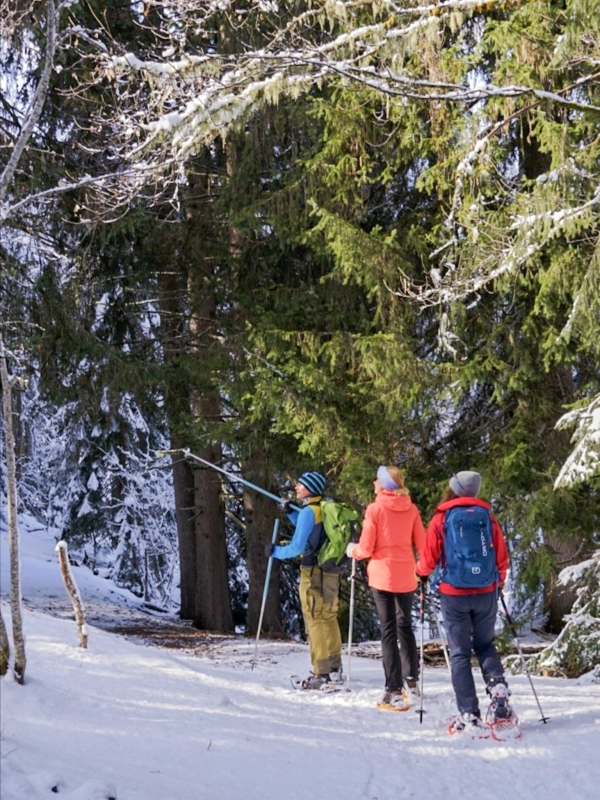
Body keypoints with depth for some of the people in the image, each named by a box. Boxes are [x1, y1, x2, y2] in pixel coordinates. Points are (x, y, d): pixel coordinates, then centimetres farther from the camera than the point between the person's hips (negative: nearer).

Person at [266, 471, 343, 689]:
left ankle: (321, 675, -1)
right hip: (332, 573, 8)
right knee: (329, 619, 17)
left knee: (315, 621, -2)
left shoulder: (308, 512, -16)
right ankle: (334, 669, 25)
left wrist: (275, 551, -4)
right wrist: (290, 513, 20)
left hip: (314, 573, -8)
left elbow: (297, 547, -18)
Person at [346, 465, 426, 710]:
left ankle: (394, 690, -5)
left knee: (388, 630, -1)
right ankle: (411, 682, 23)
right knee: (405, 626, 19)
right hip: (406, 576, 4)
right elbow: (421, 544, 3)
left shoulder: (375, 509, -10)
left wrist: (352, 551, 11)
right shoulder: (411, 509, 2)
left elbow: (366, 548, -10)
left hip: (382, 575, -4)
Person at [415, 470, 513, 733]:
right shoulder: (487, 517, 1)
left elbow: (428, 560, -1)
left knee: (460, 654, 5)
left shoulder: (440, 519, -5)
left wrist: (420, 571, 22)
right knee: (485, 645, 20)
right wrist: (499, 582, 25)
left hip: (453, 594, -2)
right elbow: (502, 557, 6)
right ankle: (498, 686, -5)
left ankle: (469, 714, 0)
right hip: (485, 593, 2)